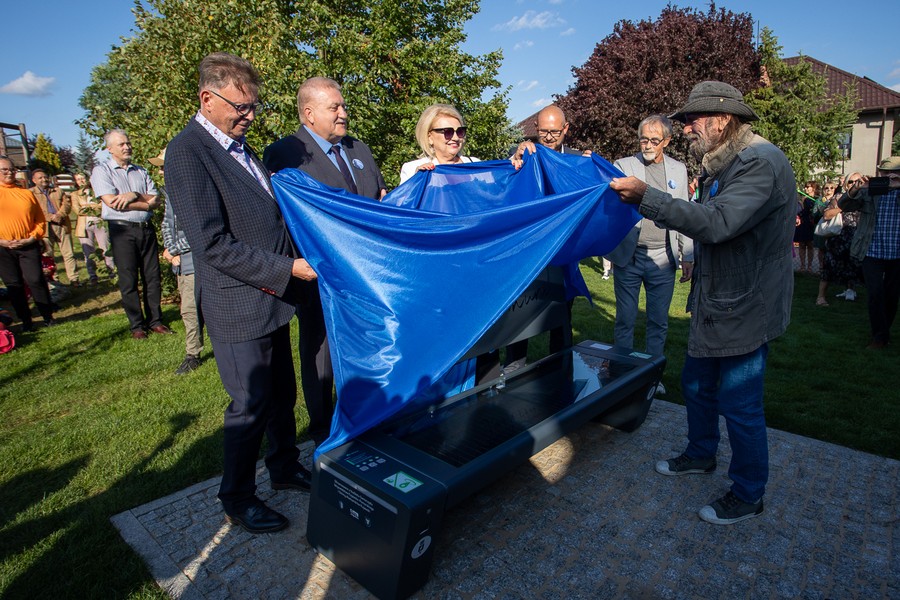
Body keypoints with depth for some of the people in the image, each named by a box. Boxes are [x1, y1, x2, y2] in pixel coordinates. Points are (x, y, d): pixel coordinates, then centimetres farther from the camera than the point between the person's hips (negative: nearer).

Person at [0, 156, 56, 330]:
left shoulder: (27, 194, 7)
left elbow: (40, 220, 6)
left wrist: (32, 238, -7)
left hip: (28, 246, 0)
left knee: (36, 280, -5)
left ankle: (48, 316, 7)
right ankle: (25, 320, 15)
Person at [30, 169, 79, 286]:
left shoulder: (59, 192, 20)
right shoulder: (30, 193, 8)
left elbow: (67, 204, 5)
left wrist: (59, 215, -12)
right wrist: (50, 217, -16)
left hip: (62, 226, 3)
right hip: (45, 228, -2)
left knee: (69, 254, 1)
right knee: (47, 256, 1)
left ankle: (74, 279, 5)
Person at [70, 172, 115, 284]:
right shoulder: (74, 195, 14)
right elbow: (77, 210, -2)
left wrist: (87, 207, -5)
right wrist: (96, 206, -5)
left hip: (100, 224, -1)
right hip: (85, 226, 1)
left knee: (106, 249, -6)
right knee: (88, 253, -1)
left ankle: (112, 271, 5)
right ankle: (92, 276, 7)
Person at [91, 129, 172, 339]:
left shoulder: (141, 171, 16)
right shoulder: (101, 171, 2)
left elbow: (156, 199, 6)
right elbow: (112, 202, -12)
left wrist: (134, 195, -12)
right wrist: (146, 203, -6)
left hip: (146, 228, 4)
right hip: (122, 230, -4)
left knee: (152, 277, 5)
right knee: (128, 280, 0)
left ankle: (155, 321, 13)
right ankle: (137, 325, 8)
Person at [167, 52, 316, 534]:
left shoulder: (239, 145, 11)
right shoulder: (186, 152, -16)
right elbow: (213, 244, -22)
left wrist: (297, 259, 9)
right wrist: (287, 269, -20)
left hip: (273, 299, 8)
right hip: (239, 306, -8)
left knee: (281, 395, 18)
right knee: (250, 405, 4)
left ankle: (285, 468, 38)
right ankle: (237, 500, 25)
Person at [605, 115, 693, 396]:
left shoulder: (678, 169, 9)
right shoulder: (624, 165, 0)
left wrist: (687, 256, 9)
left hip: (663, 259, 3)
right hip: (629, 256, -2)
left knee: (659, 322, 11)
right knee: (625, 321, 7)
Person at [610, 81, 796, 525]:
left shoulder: (761, 163, -20)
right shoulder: (723, 165, 11)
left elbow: (717, 223, -33)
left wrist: (647, 197, -30)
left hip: (745, 310, -10)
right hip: (715, 304, 10)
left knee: (739, 405, 3)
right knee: (698, 384, 22)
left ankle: (748, 495, 23)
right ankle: (701, 455, 44)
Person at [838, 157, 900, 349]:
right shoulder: (869, 191, 2)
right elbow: (843, 205, -6)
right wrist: (855, 189, -24)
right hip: (872, 253, -2)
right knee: (875, 294, -6)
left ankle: (884, 332, 29)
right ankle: (880, 336, 4)